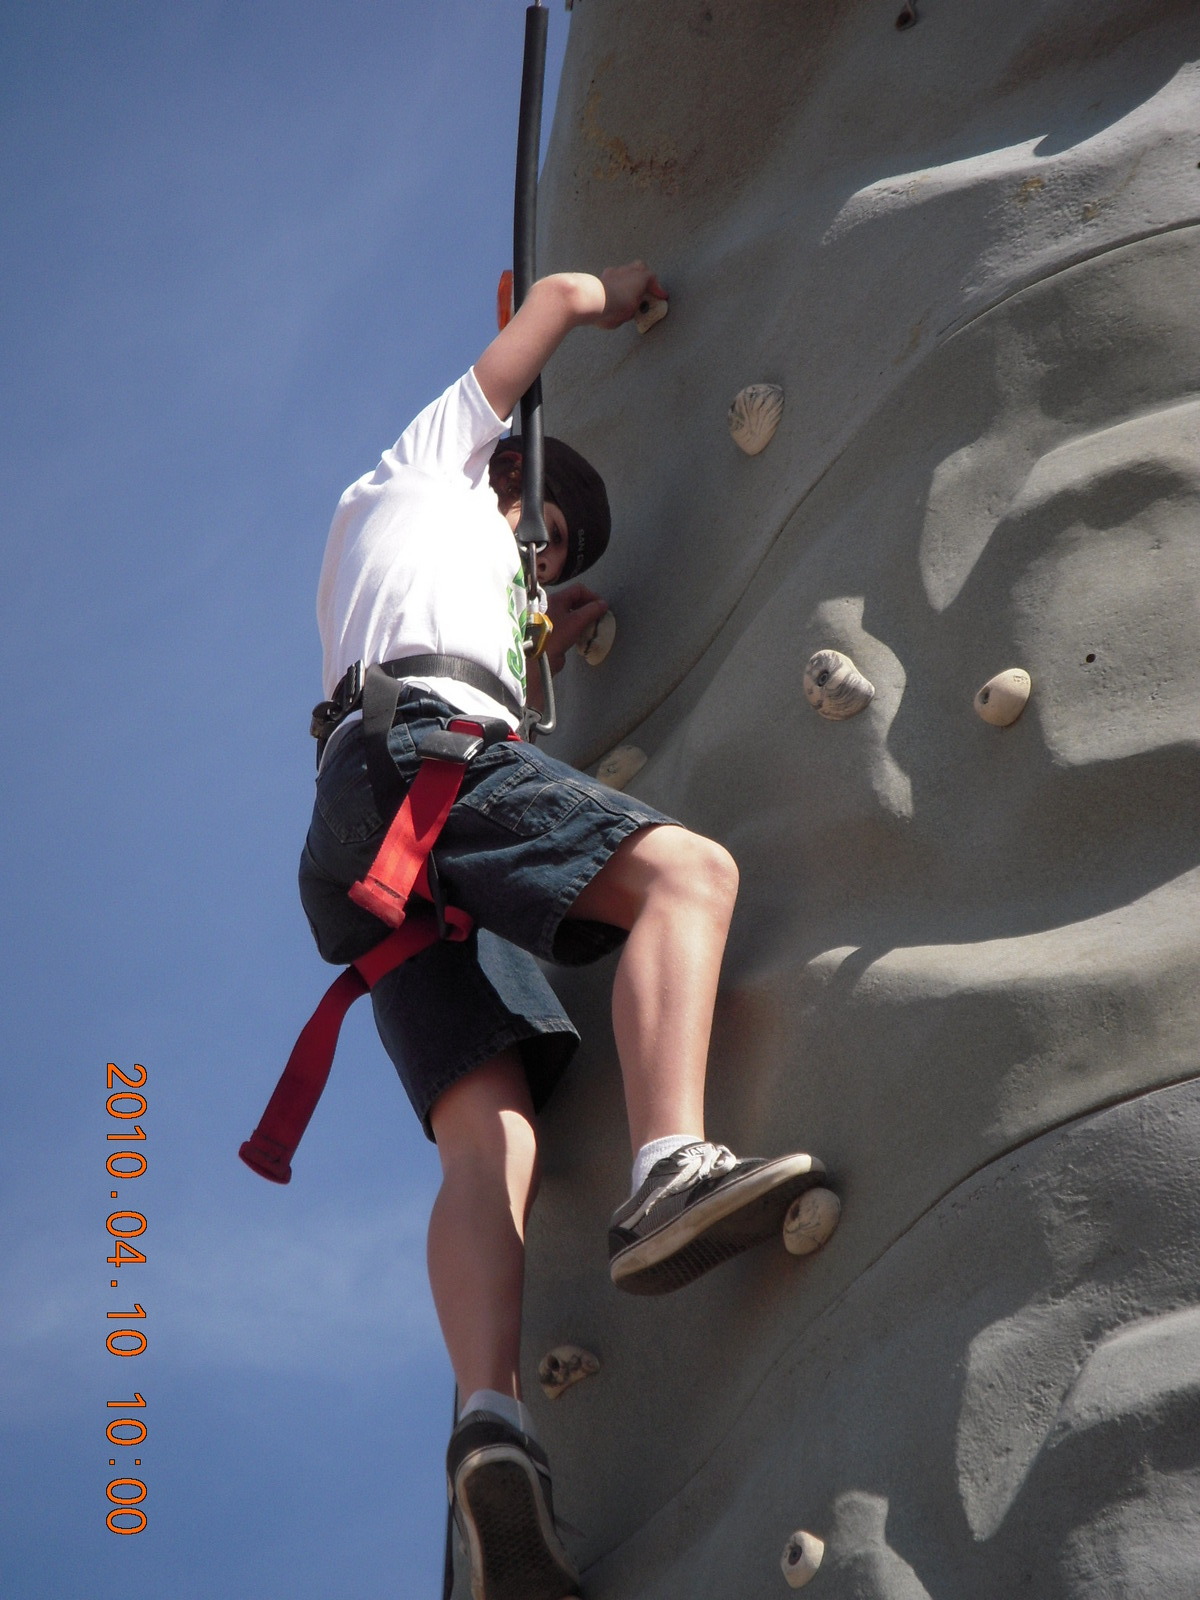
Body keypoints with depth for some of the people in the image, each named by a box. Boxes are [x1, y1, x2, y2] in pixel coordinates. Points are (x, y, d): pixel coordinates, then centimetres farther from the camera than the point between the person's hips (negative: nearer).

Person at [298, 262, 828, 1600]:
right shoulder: (427, 471, 28)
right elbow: (558, 298, 29)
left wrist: (536, 648, 49)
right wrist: (621, 289, 47)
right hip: (420, 745, -7)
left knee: (492, 1138, -15)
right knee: (688, 870, -23)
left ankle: (489, 1423, -39)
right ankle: (670, 1169, -49)